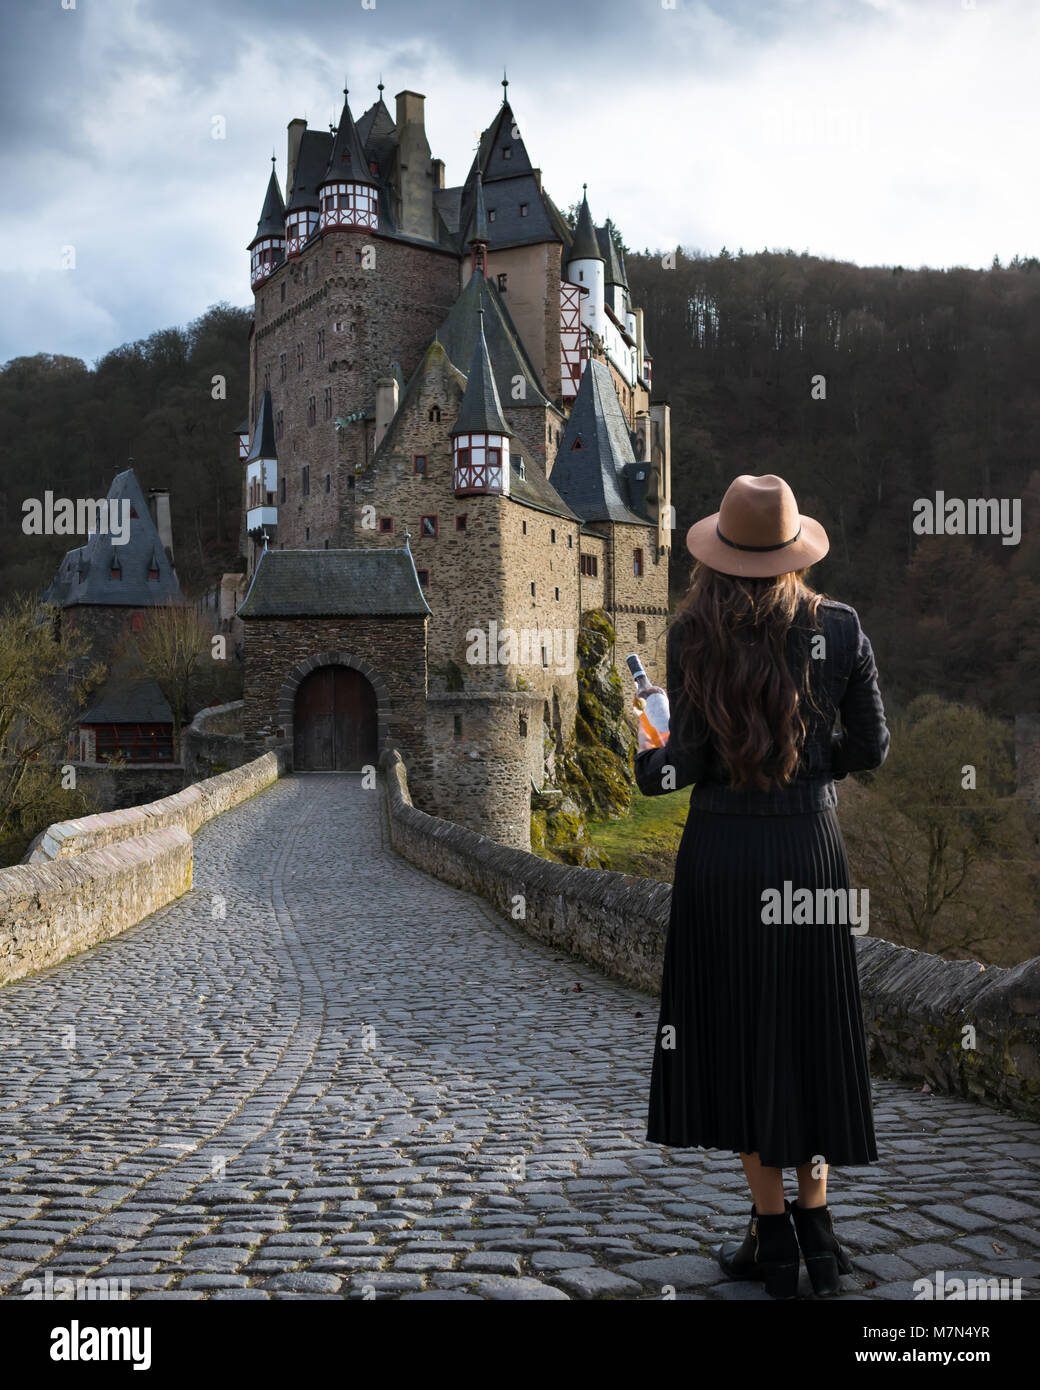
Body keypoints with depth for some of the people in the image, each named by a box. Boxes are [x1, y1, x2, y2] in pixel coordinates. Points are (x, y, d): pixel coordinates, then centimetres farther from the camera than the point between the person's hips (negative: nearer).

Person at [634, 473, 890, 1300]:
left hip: (722, 852, -1)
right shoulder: (840, 629, -3)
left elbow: (688, 758, -10)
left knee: (737, 1035, 10)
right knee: (811, 1034, 15)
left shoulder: (694, 635, -8)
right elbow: (871, 748, 0)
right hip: (809, 849, 2)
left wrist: (648, 768, 12)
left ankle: (774, 1234, 16)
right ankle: (816, 1225, 20)